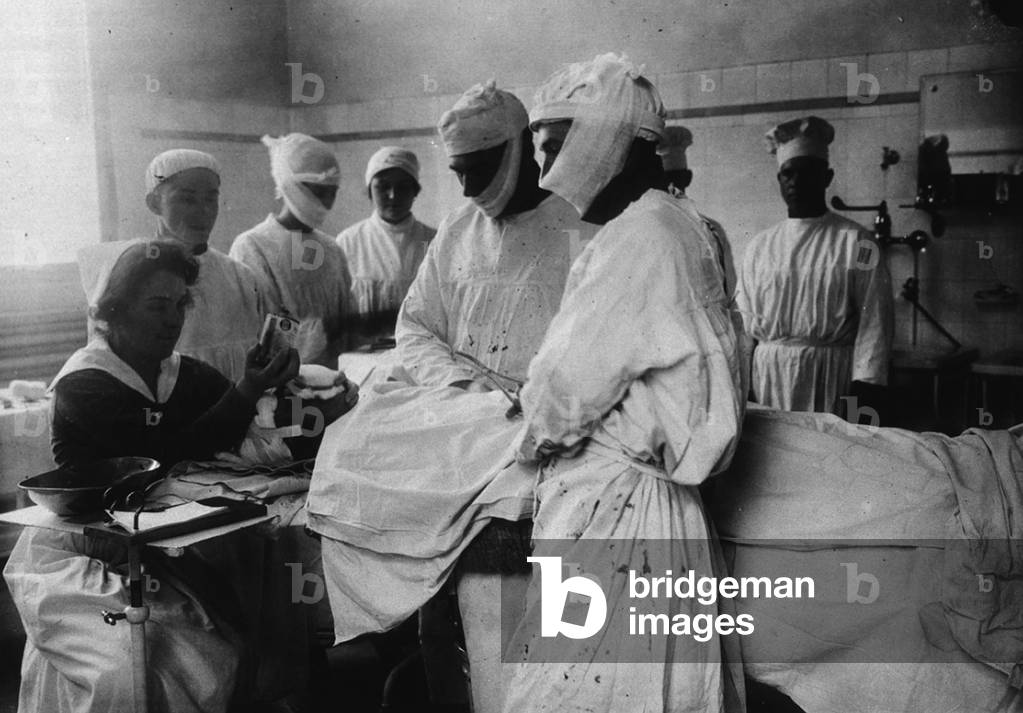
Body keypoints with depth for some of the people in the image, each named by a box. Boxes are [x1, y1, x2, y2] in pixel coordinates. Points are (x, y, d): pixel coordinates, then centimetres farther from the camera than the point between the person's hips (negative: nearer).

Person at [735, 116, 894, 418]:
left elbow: (874, 325, -4)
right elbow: (744, 323, 12)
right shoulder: (760, 246, 10)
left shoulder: (856, 243, -1)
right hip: (767, 379, 3)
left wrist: (864, 393, -11)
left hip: (831, 380, -3)